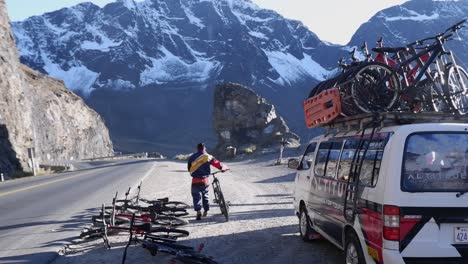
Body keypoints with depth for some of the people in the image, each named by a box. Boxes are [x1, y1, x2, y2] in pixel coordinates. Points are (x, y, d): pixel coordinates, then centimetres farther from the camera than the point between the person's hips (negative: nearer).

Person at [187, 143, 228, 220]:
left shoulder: (192, 157, 5)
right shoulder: (208, 157, -1)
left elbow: (189, 168, 15)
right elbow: (217, 164, -2)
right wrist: (225, 168, 16)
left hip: (195, 181, -1)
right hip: (205, 180, 1)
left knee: (196, 196, 1)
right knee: (205, 195, 20)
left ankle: (198, 211, -19)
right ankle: (205, 211, 27)